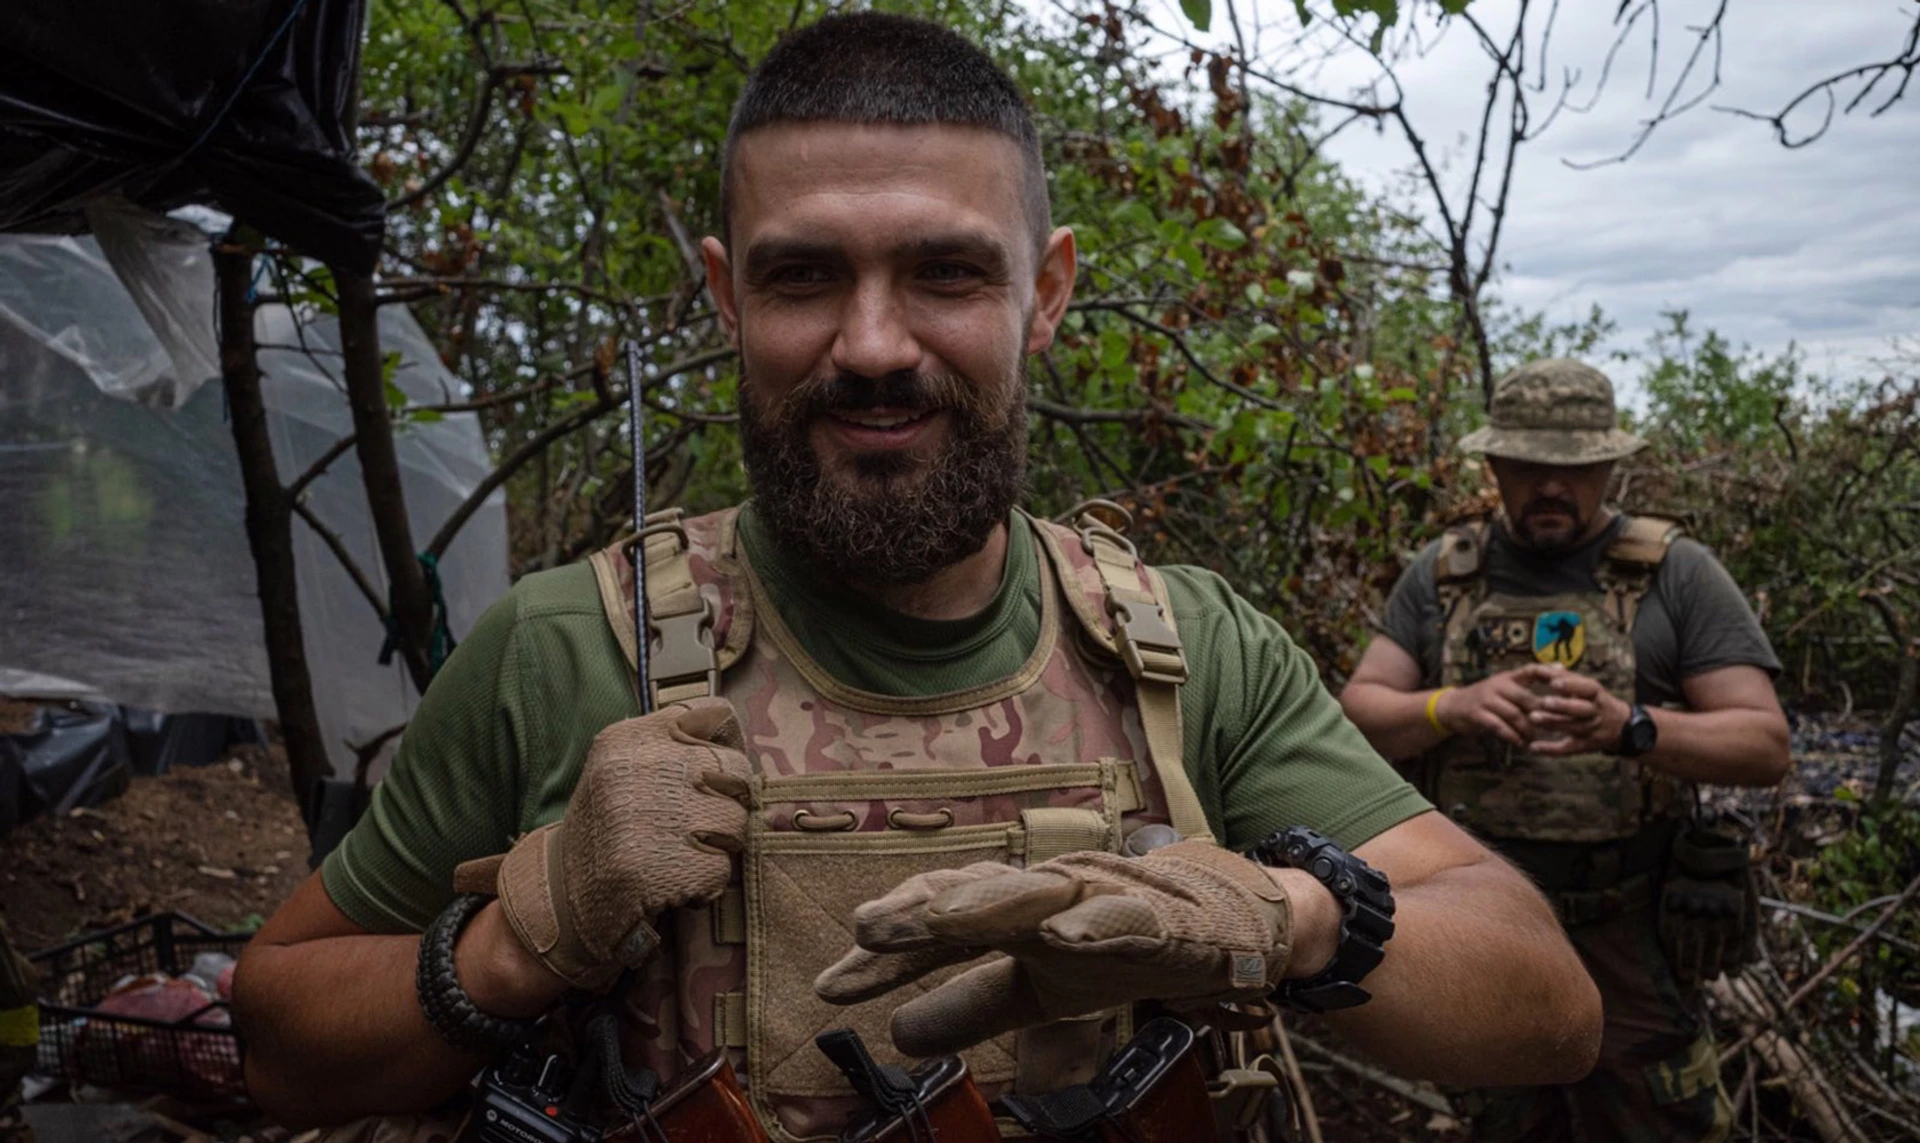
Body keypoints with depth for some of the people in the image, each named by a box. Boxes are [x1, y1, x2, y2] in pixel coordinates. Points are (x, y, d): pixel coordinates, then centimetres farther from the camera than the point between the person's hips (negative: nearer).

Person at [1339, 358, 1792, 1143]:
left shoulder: (1677, 574, -1)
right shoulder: (1442, 576, 5)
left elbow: (1764, 744, -6)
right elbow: (1360, 714, 0)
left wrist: (1628, 729, -25)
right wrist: (1453, 707, -20)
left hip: (1627, 936, -2)